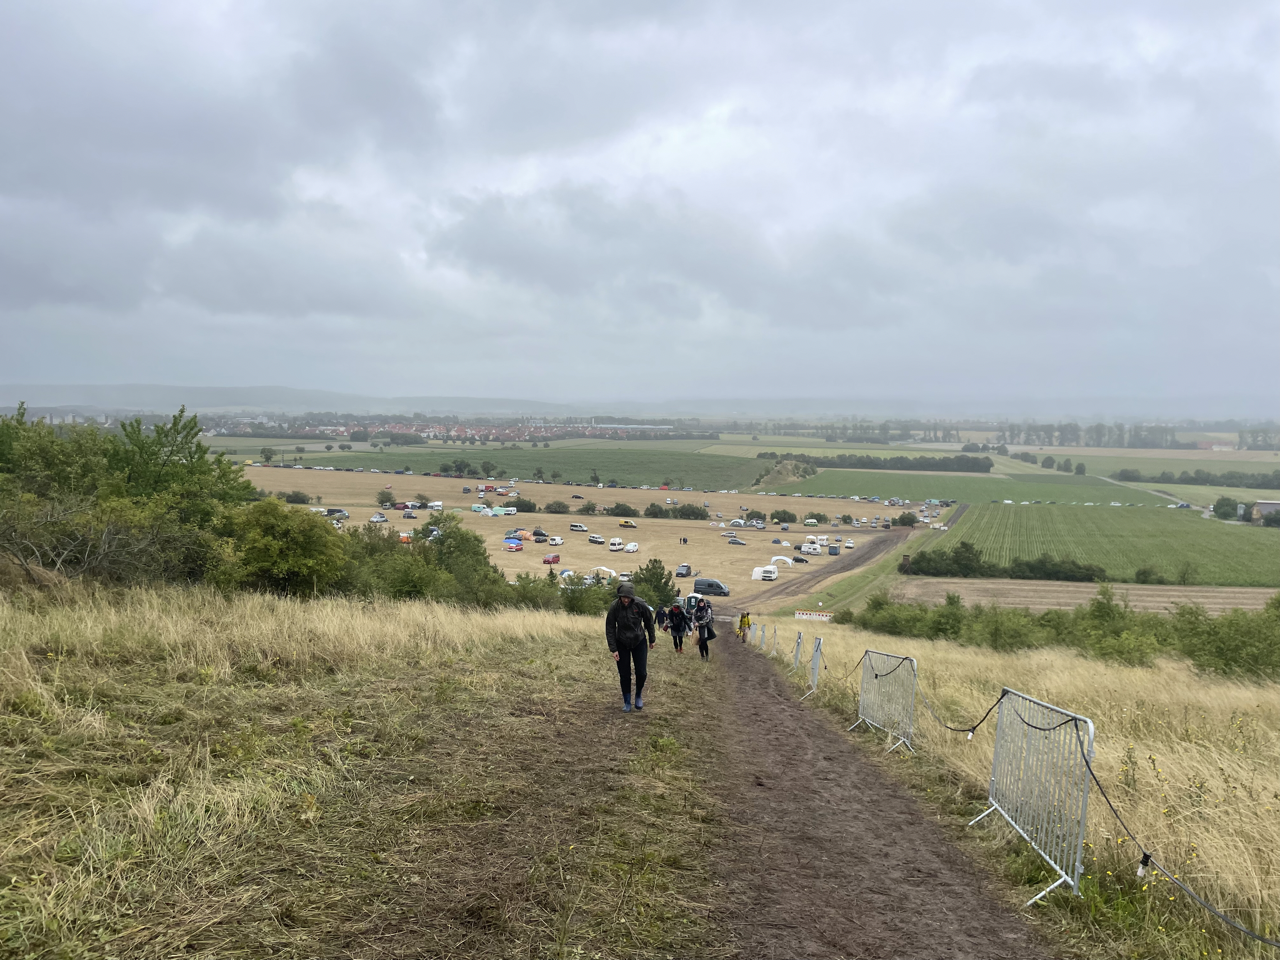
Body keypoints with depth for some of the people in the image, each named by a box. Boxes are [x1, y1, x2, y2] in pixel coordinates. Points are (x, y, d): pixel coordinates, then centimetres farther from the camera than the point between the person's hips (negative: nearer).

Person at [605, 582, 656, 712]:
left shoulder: (640, 605, -20)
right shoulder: (614, 607, -20)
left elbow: (649, 622, -3)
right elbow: (610, 628, -11)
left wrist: (652, 639, 7)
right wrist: (613, 649, -13)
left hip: (639, 642, 0)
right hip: (622, 644, 0)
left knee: (641, 673, -2)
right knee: (624, 674, 1)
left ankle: (638, 696, 25)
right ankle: (627, 702, 18)